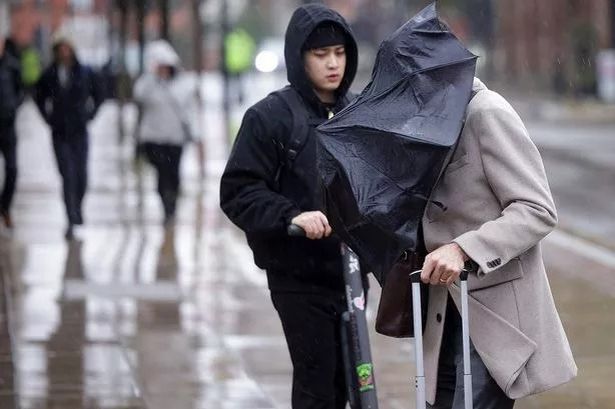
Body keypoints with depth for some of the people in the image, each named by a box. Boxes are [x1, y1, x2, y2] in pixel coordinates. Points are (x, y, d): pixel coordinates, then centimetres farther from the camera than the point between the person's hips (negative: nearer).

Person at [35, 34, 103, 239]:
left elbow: (98, 97, 13)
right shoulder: (49, 74, 1)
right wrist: (48, 117, 9)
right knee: (67, 175, -7)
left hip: (79, 131, 0)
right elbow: (39, 97, 17)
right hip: (60, 132, 0)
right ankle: (72, 220, -6)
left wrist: (89, 115, 4)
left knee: (81, 174, 1)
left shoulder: (85, 73, 0)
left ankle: (77, 208, 28)